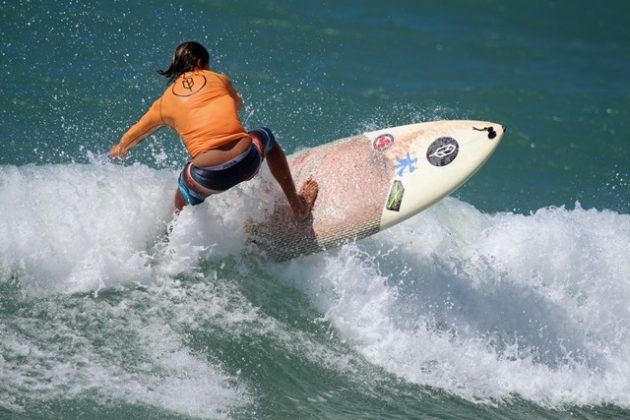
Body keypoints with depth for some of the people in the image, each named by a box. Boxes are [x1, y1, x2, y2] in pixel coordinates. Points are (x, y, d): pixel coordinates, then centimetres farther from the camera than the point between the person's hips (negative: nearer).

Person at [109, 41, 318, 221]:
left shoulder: (165, 102, 15)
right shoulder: (220, 80, 14)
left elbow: (134, 134, 31)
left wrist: (120, 149, 53)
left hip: (209, 176, -1)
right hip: (247, 161, 1)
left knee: (182, 204, 32)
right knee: (267, 137, 35)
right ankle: (298, 205, 45)